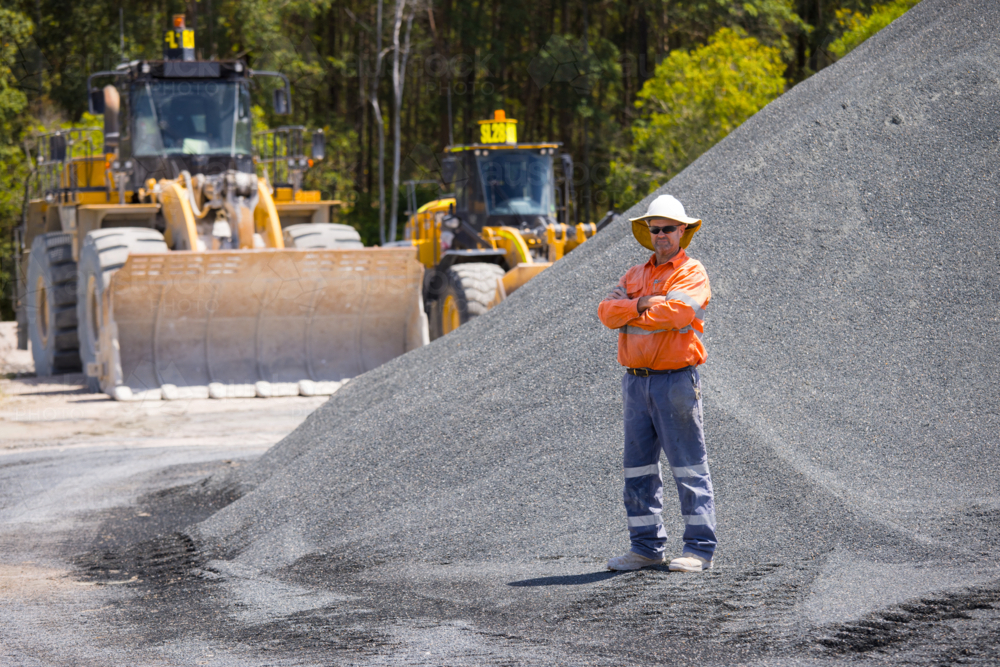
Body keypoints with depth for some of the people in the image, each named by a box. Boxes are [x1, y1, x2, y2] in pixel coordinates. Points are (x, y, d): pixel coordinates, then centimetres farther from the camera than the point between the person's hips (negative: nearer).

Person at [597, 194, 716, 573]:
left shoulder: (692, 274, -3)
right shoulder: (634, 275, 17)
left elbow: (676, 313, -20)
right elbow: (607, 313, 2)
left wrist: (627, 309, -7)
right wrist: (641, 304, -15)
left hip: (676, 380, -7)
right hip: (636, 381, 7)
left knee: (689, 466, -5)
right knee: (638, 467, 8)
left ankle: (700, 549, -2)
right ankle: (647, 547, 14)